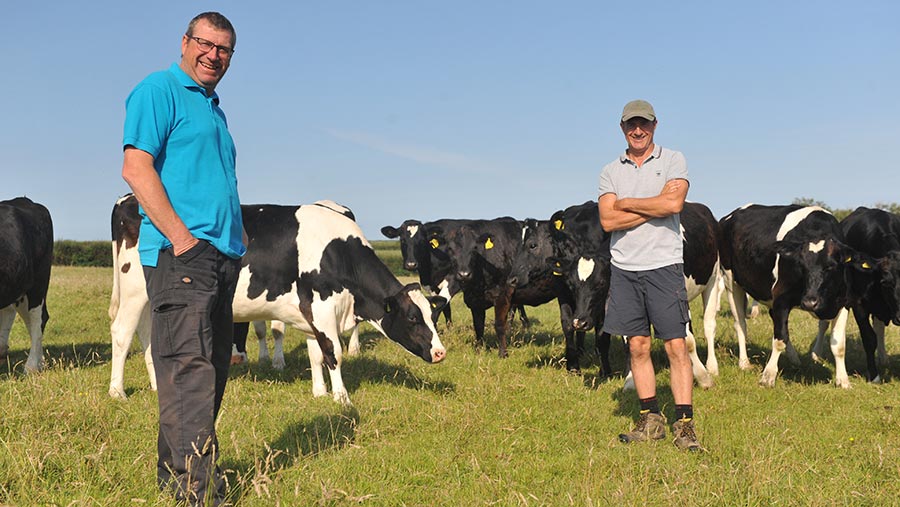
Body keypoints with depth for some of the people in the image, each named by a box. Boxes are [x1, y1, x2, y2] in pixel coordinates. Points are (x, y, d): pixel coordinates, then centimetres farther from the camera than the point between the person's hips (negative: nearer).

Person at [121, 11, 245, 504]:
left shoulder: (212, 108, 24)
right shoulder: (159, 90, -2)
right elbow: (136, 168, -13)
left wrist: (237, 236, 16)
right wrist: (181, 237, -19)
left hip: (222, 256, 9)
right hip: (179, 252, -9)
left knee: (212, 368, 11)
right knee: (189, 366, -14)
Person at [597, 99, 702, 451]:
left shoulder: (672, 160, 4)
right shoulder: (611, 172, 10)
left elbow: (674, 203, -14)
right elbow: (608, 221, -4)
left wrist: (626, 203, -5)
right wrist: (654, 206, -9)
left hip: (663, 266, -3)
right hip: (624, 268, 3)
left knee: (676, 345, -4)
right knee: (638, 346, 6)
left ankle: (684, 424, 0)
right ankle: (651, 420, 16)